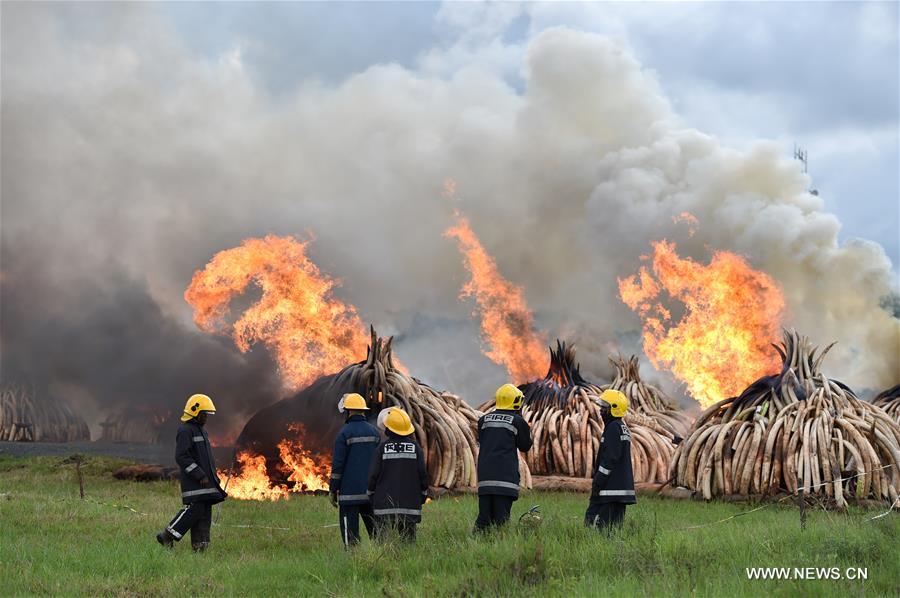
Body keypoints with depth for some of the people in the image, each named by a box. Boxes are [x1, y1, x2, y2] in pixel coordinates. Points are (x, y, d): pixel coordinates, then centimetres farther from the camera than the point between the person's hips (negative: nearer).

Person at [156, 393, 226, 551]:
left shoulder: (201, 431, 22)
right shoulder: (185, 431, -9)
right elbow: (181, 457, -18)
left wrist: (214, 477, 21)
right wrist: (200, 475, -21)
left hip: (205, 482, 10)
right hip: (193, 483, -10)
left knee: (205, 513, 4)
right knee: (194, 510, -15)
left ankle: (200, 544, 5)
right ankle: (167, 536, -6)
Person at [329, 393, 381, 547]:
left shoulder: (344, 433, -8)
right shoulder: (374, 432, 9)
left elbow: (338, 464, -8)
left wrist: (333, 490, -2)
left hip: (350, 492, -5)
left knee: (350, 532, -3)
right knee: (375, 529, 9)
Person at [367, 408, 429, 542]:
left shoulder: (382, 448, -4)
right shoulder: (415, 447, 0)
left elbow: (374, 474, -2)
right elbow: (422, 473, 2)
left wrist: (371, 493, 10)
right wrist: (424, 493, 14)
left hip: (385, 502, -1)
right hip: (410, 502, 1)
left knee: (381, 536, 2)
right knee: (408, 535, 4)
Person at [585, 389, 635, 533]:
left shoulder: (613, 428, -12)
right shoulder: (624, 428, 19)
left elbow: (610, 459, -19)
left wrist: (597, 483, -17)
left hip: (611, 489, -10)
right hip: (623, 488, 10)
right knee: (614, 527, 10)